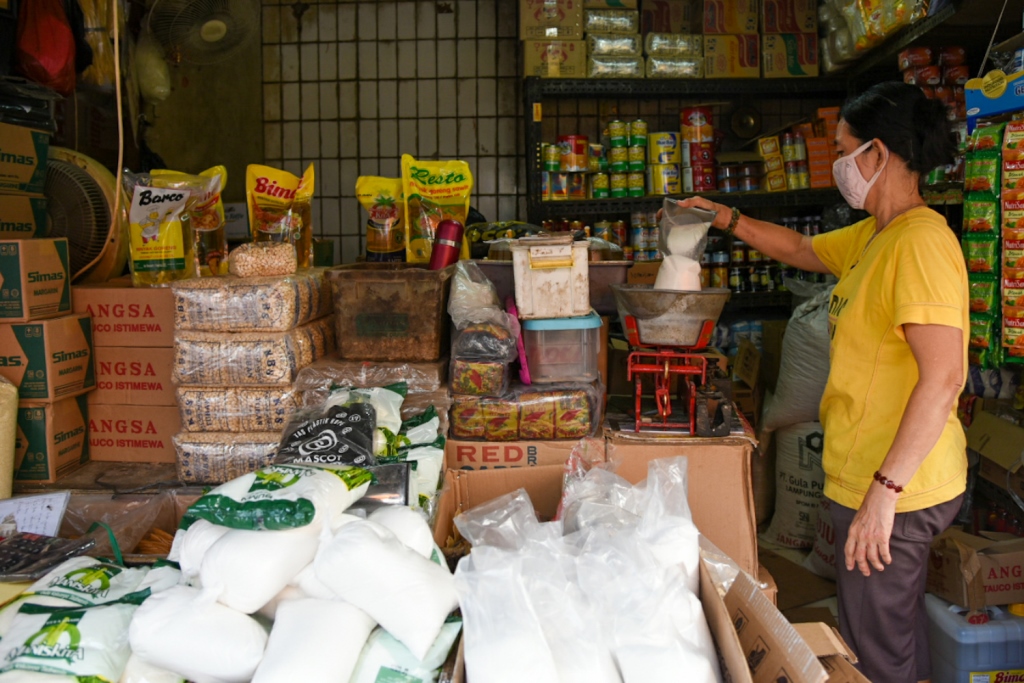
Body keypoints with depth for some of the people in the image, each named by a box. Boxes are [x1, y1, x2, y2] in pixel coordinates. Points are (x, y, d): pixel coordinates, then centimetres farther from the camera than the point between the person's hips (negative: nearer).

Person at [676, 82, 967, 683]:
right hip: (877, 477, 10)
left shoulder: (920, 241, -21)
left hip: (895, 488, -10)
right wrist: (729, 220, 24)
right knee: (900, 628, 25)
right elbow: (801, 249, 28)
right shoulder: (871, 237, 9)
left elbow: (943, 379, -28)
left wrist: (885, 489, -28)